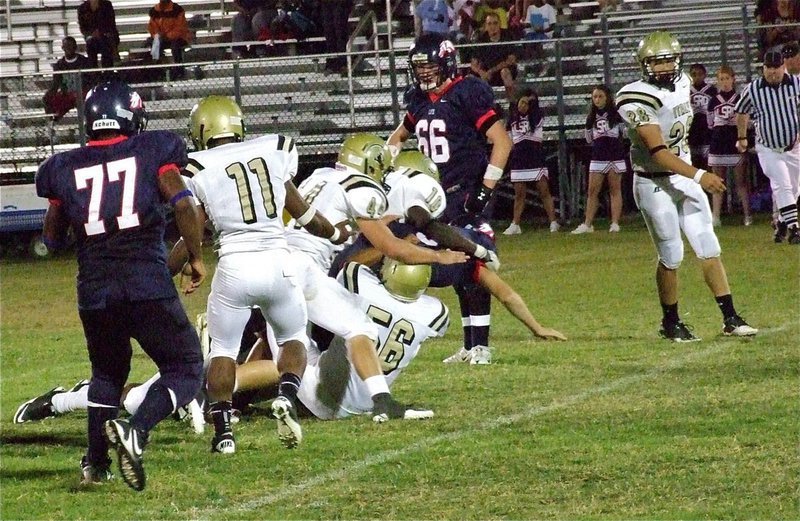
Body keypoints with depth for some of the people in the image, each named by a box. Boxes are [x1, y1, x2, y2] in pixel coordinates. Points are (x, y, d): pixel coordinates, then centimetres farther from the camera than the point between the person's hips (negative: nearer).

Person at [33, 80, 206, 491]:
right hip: (148, 285, -3)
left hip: (94, 291, 4)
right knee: (185, 370, 6)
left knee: (107, 371, 27)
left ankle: (95, 460, 18)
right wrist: (196, 257, 4)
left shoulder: (65, 168, 10)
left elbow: (52, 238, 18)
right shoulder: (152, 152, 2)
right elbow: (183, 204, -8)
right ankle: (136, 432, -19)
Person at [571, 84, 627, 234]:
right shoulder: (592, 117, 11)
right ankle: (587, 224, 3)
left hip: (615, 156, -4)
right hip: (597, 158, 4)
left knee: (615, 190, 0)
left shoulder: (616, 114, -3)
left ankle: (615, 224, 1)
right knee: (592, 191, 1)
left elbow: (627, 132, 0)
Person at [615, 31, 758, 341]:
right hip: (654, 184, -7)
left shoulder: (681, 84, 4)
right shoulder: (638, 100, -22)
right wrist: (698, 176, -35)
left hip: (685, 179, 7)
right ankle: (670, 323, 16)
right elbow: (658, 151, -28)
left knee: (709, 249, 4)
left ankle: (730, 318, 8)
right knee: (671, 257, -1)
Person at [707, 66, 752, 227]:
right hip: (718, 145, 2)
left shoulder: (740, 99, 2)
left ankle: (747, 215, 2)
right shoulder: (713, 101, 9)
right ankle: (715, 216, 4)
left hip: (737, 145, -2)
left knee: (741, 181, 0)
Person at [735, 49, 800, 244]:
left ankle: (782, 224, 31)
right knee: (782, 185, -17)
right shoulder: (752, 89, -9)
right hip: (768, 149, -2)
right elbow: (742, 112, 9)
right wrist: (741, 138, 17)